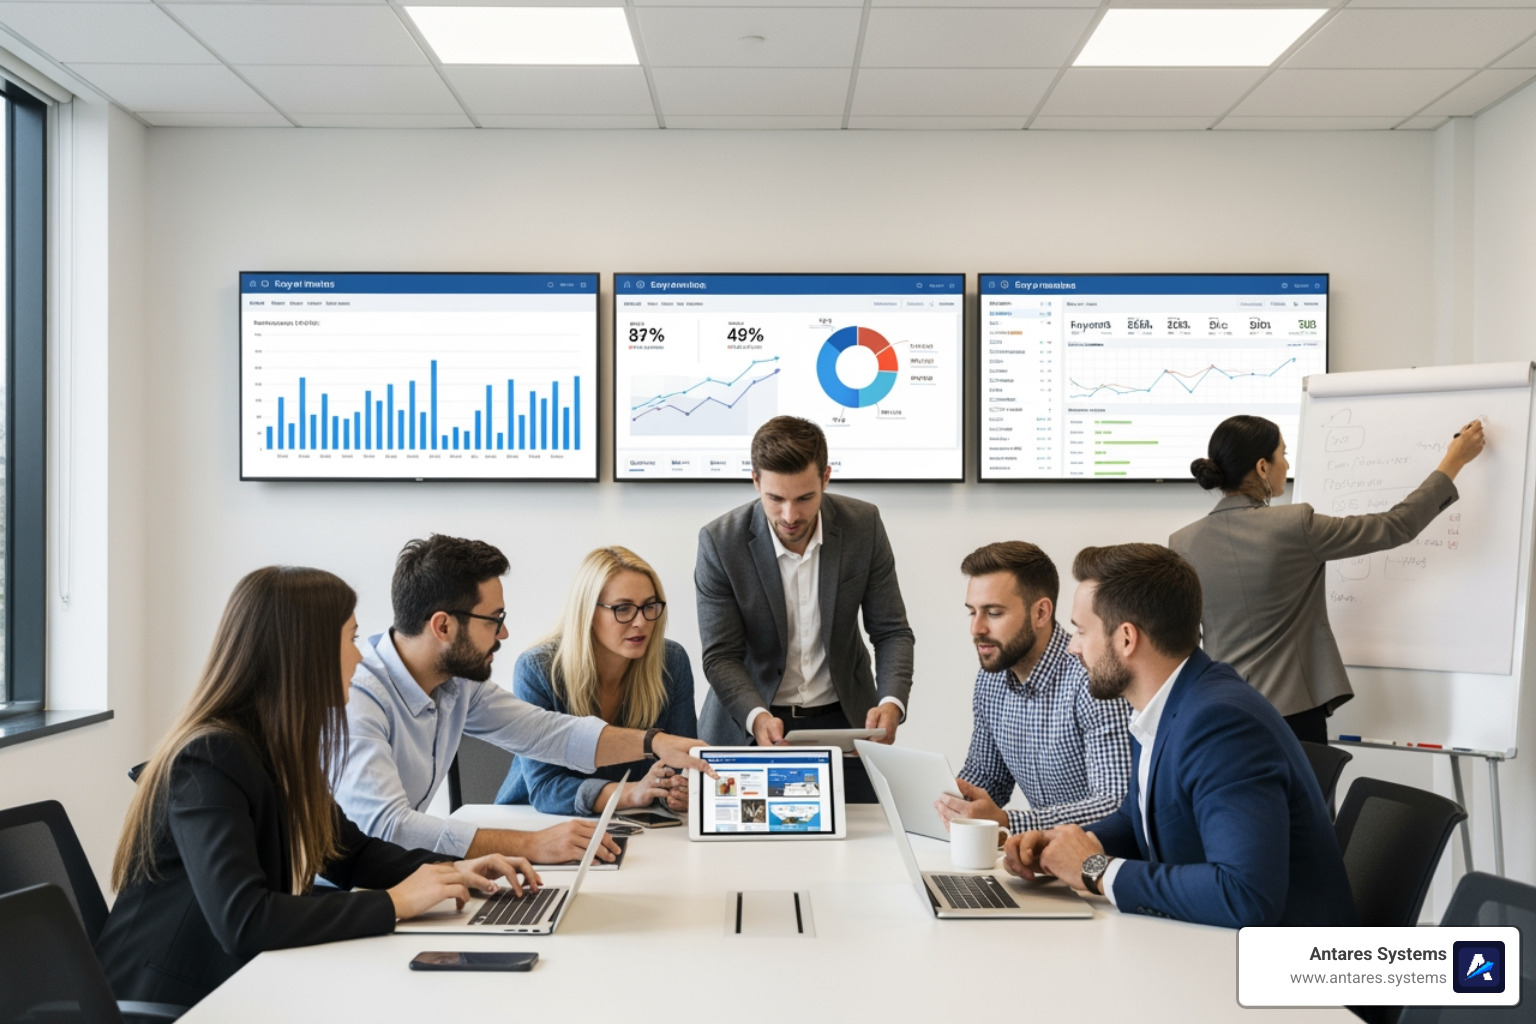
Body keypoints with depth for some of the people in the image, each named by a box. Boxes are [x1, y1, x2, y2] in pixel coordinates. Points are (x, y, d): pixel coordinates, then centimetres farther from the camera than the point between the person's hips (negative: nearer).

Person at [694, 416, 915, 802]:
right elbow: (720, 655, -12)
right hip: (748, 726, -1)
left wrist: (891, 702, -22)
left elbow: (891, 631, -4)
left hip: (843, 718, 2)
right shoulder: (720, 541, -15)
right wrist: (756, 716, -30)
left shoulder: (863, 525, -10)